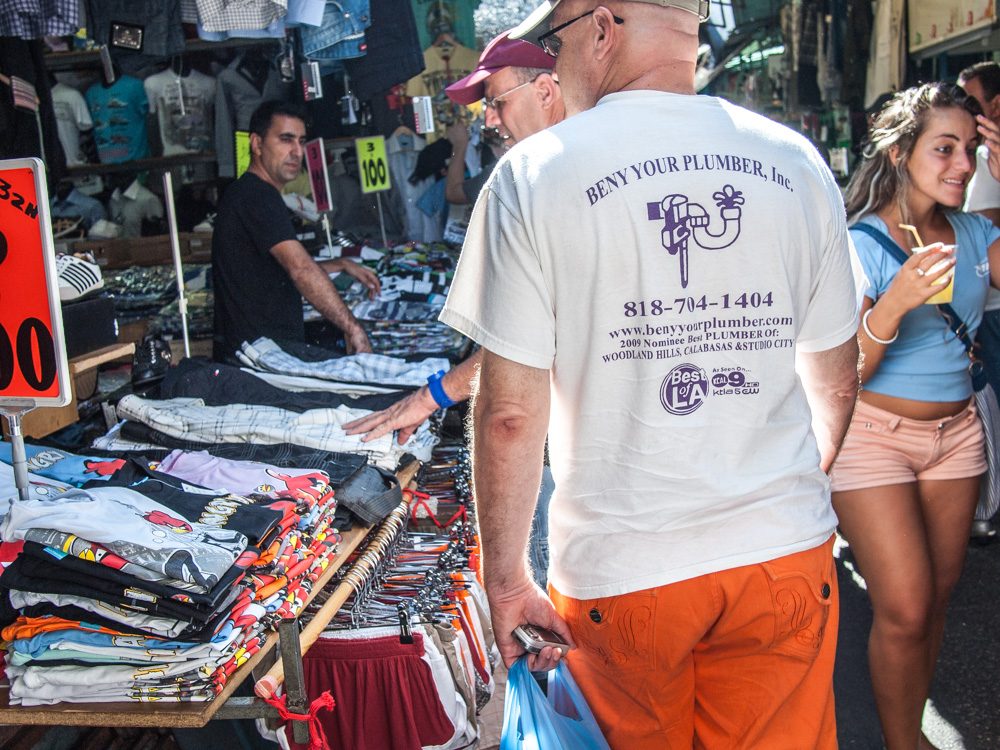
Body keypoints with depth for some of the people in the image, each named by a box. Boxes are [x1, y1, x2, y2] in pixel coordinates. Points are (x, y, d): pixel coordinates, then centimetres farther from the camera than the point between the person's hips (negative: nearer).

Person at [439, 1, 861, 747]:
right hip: (788, 554, 3)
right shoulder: (796, 162, 1)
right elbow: (836, 379, 7)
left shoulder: (535, 174, -10)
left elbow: (512, 411, -13)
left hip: (625, 572, -2)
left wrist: (505, 574, -1)